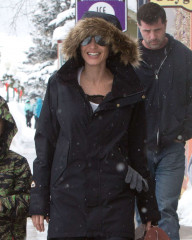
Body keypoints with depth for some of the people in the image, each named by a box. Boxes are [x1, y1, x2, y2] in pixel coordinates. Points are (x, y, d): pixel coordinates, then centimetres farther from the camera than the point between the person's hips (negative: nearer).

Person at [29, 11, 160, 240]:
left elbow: (137, 152, 10)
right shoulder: (60, 85, 5)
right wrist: (38, 202, 3)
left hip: (115, 202, 0)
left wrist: (149, 210, 9)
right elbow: (44, 142, 7)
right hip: (67, 199, 0)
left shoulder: (128, 91, 6)